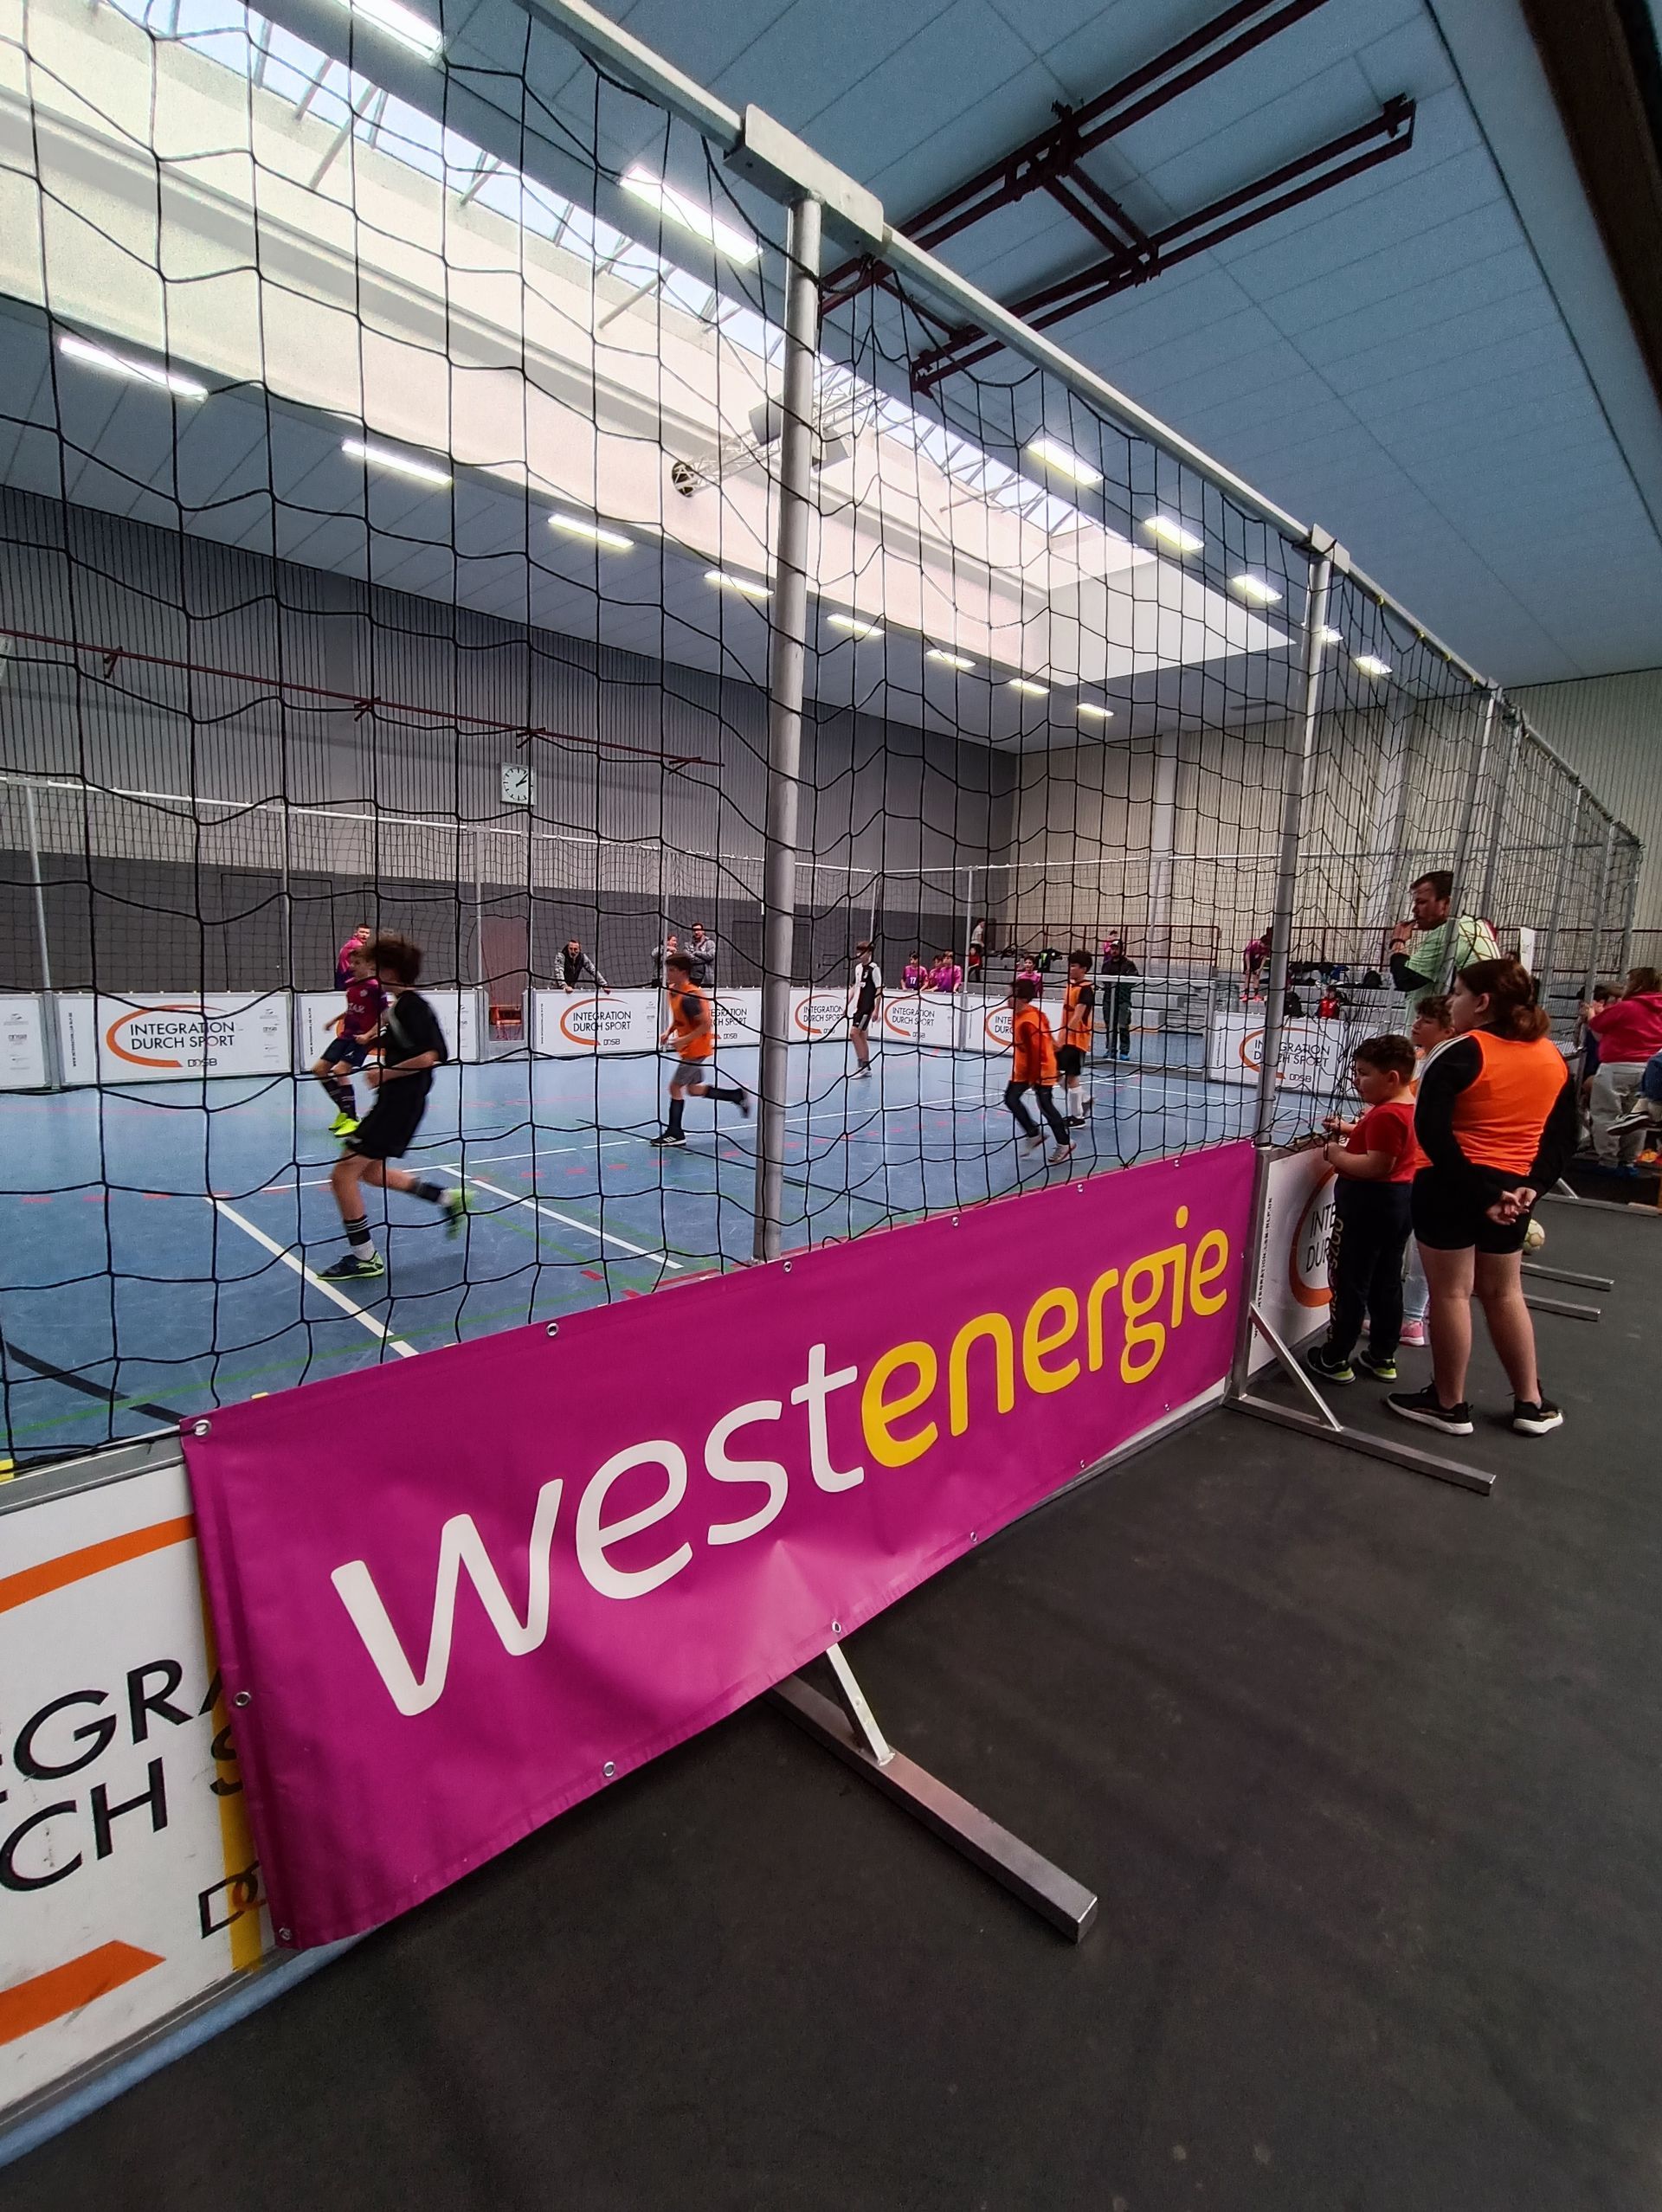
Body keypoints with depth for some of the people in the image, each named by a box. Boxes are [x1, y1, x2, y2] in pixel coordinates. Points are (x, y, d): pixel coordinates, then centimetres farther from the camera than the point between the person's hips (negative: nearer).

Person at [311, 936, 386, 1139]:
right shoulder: (350, 983, 7)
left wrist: (368, 1035, -20)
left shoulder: (375, 986, -15)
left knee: (340, 1070, -22)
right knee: (319, 1068, 6)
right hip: (346, 1034, 9)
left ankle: (352, 1120, -10)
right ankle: (345, 1111, 18)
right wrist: (336, 1019, 17)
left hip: (363, 1038, -9)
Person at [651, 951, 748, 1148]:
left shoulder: (690, 996, -25)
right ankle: (738, 1096, 28)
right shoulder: (673, 991, 3)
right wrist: (668, 1031, 2)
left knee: (675, 1087, -5)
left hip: (697, 1049, -10)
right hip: (689, 1049, 10)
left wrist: (684, 1040, -26)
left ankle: (674, 1134, 5)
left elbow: (706, 1024, -26)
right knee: (694, 1089, 17)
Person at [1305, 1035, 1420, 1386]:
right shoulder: (1408, 1107, 9)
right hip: (1400, 1201, 10)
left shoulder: (1385, 1115, -21)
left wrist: (1337, 1155, -15)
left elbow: (1377, 1165, -27)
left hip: (1369, 1204, -10)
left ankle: (1335, 1360, 9)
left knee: (1349, 1282, 0)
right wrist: (1348, 1129, 12)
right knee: (1387, 1283, 16)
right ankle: (1383, 1357, 25)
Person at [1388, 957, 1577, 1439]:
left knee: (1450, 1293, 5)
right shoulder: (1552, 1057, 7)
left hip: (1453, 1187, -7)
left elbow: (1431, 1129, -23)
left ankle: (1449, 1404, 18)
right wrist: (1533, 1185, 0)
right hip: (1512, 1190, 7)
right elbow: (1563, 1137, 9)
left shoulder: (1463, 1053, -14)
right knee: (1504, 1294, 20)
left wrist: (1480, 1192, -18)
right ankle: (1532, 1403, 30)